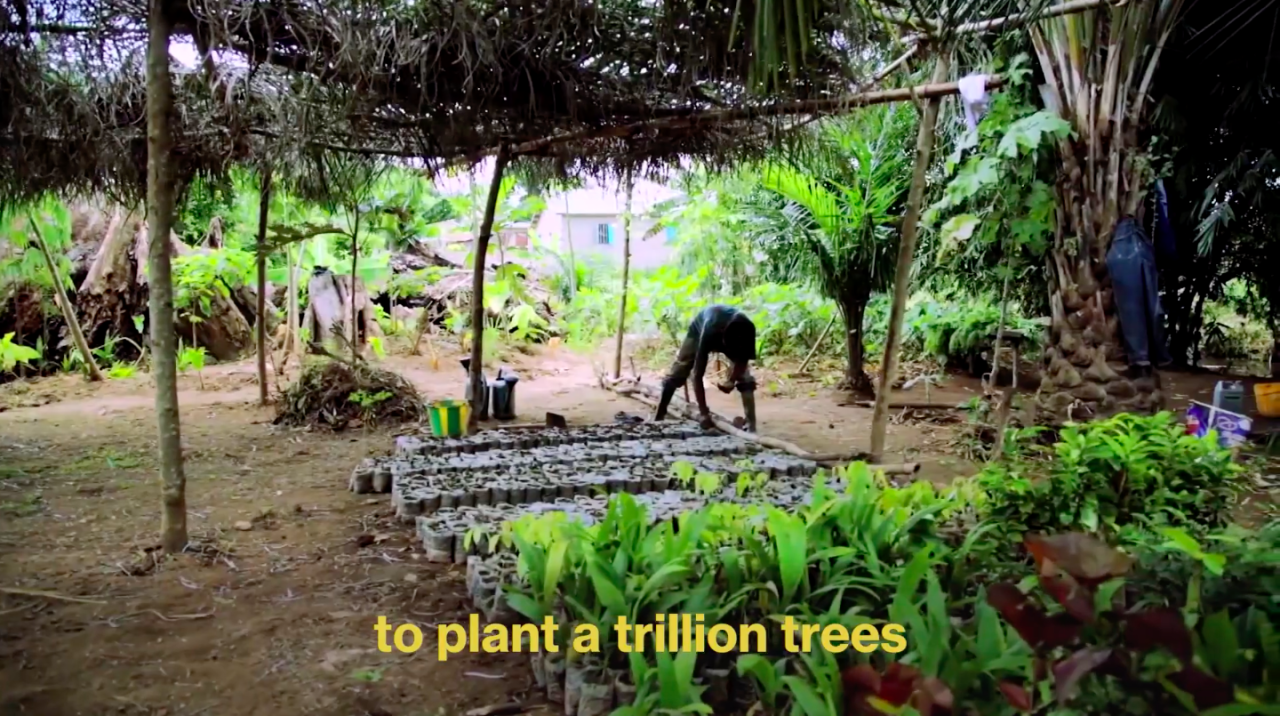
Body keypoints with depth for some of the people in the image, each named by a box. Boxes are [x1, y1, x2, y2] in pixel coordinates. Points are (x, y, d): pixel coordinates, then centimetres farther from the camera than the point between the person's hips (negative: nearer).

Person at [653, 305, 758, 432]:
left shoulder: (747, 331, -39)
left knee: (745, 378, -15)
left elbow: (742, 362, -19)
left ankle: (751, 426, -14)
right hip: (700, 328, -2)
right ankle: (658, 417, 15)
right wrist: (703, 413, -44)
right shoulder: (709, 332, -46)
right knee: (677, 373, 1)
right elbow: (697, 374, -42)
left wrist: (731, 381, -37)